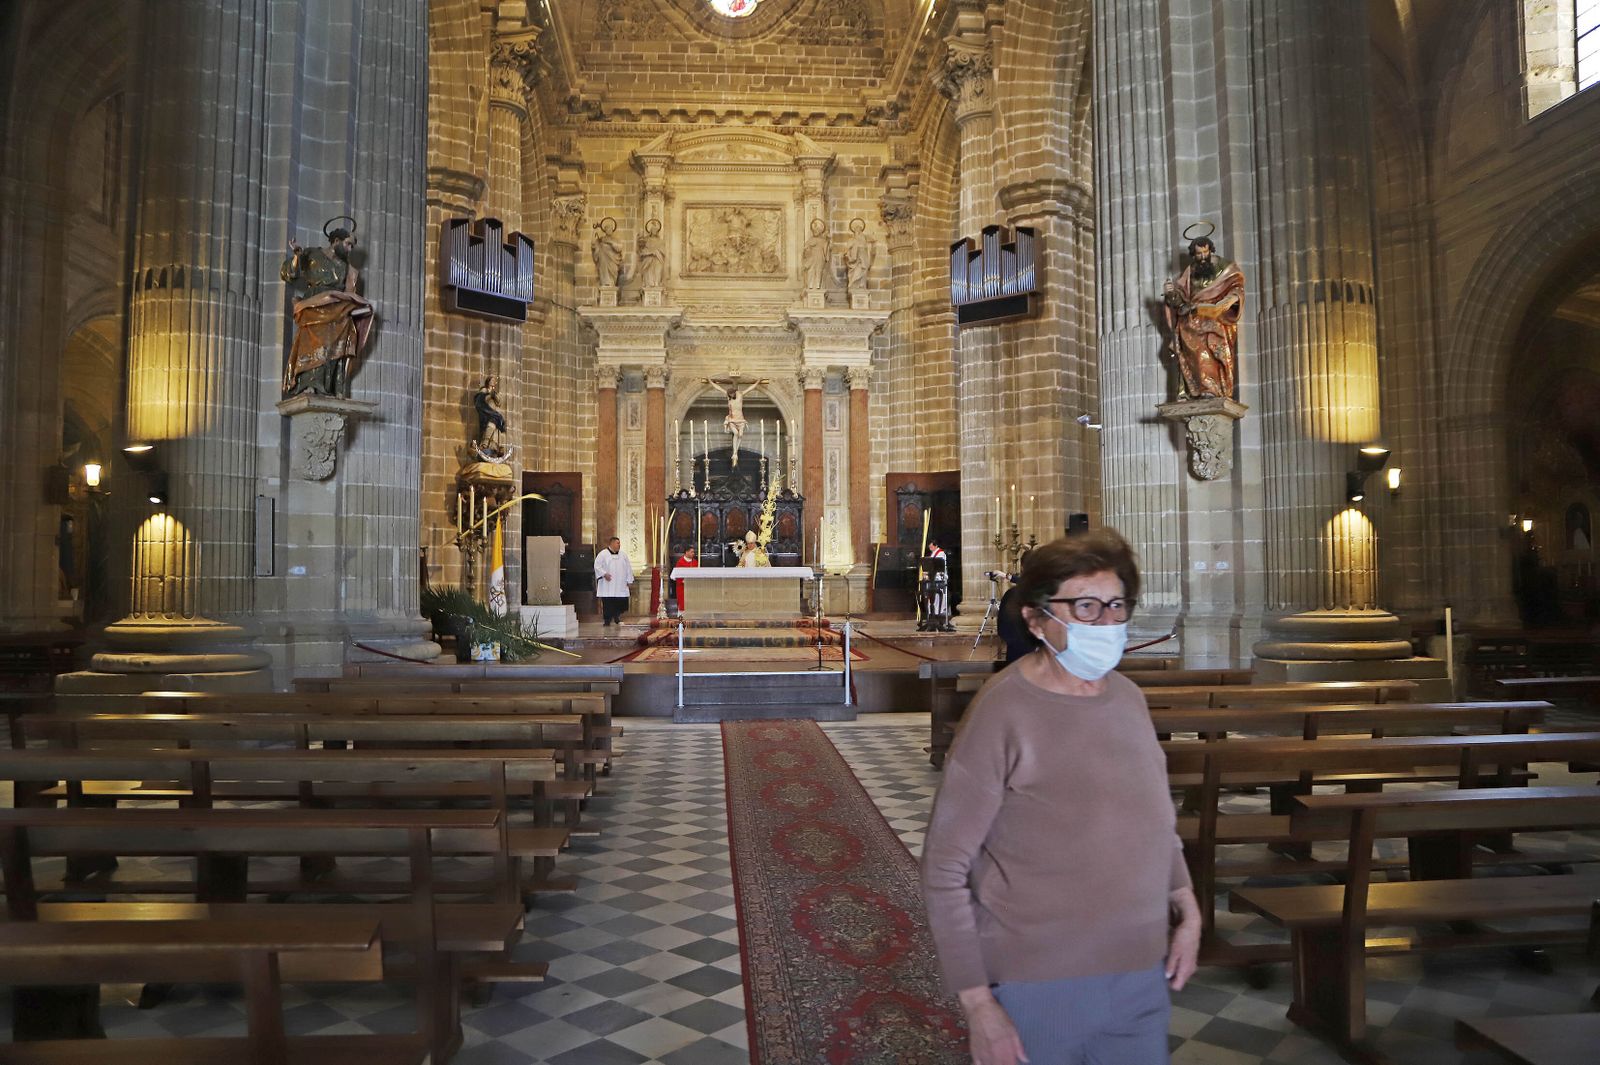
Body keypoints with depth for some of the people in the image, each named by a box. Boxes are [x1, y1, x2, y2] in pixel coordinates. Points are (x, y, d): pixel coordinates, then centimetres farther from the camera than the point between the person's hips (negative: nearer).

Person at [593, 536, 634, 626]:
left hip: (620, 586, 4)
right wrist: (604, 574, -16)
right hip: (607, 586, -4)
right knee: (608, 604, -6)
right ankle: (607, 621, 3)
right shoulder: (603, 554, 0)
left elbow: (628, 568, 14)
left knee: (621, 602, 2)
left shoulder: (623, 555, 12)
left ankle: (617, 618, 23)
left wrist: (629, 580, 8)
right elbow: (597, 566, -3)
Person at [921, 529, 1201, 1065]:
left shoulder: (1128, 698, 3)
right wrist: (977, 1004, -15)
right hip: (1037, 986, -6)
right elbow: (945, 870, -15)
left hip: (1142, 976, 6)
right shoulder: (1004, 713, -18)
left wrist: (1187, 910, 8)